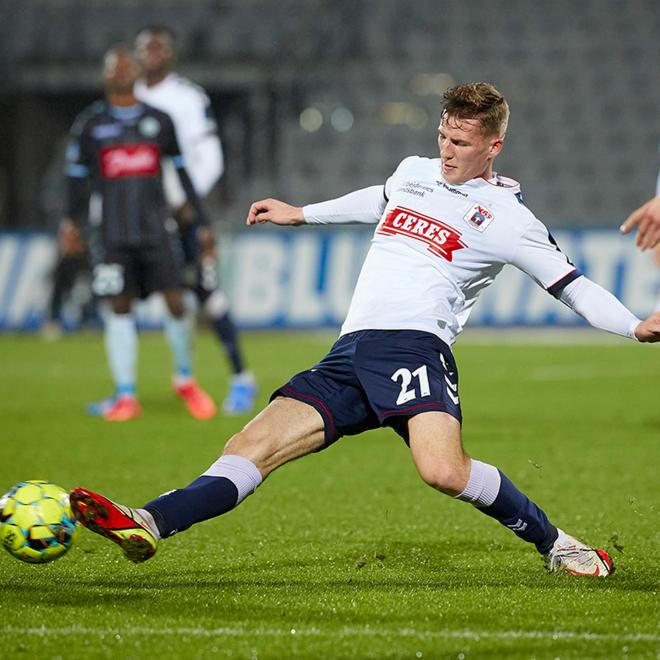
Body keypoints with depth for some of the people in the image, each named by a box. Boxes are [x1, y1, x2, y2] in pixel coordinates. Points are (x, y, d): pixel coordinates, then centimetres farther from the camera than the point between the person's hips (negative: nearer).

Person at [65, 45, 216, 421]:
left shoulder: (159, 121, 9)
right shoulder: (90, 125, 6)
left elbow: (181, 171, 12)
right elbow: (78, 179, 10)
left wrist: (201, 221, 10)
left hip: (157, 230, 1)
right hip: (112, 232, -1)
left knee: (175, 302, -4)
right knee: (120, 307, -2)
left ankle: (185, 379, 18)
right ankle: (126, 396, 2)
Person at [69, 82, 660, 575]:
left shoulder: (506, 217, 4)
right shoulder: (414, 171, 22)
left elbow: (573, 286, 4)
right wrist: (302, 214, 55)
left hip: (414, 345, -6)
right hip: (349, 355, 6)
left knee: (443, 470, -31)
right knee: (256, 445, -13)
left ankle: (553, 542, -10)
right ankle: (150, 526, -27)